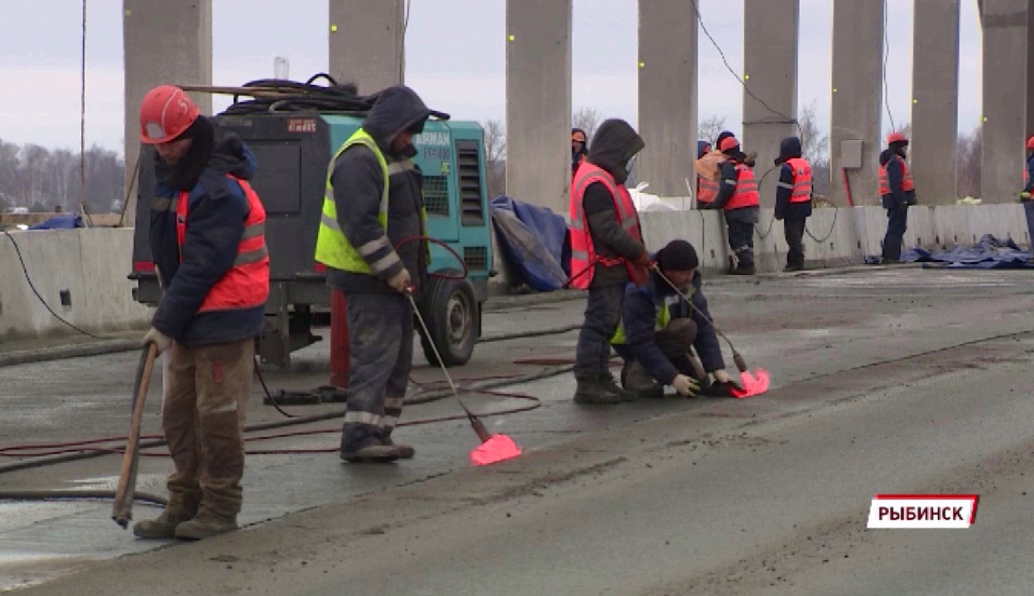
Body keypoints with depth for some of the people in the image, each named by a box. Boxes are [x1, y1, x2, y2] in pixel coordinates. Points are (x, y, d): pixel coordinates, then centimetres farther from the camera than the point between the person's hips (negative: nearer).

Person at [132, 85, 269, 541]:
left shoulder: (219, 191, -20)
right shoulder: (173, 178, 12)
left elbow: (202, 267, -22)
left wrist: (166, 322, -19)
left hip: (223, 319, -10)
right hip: (188, 316, 10)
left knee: (217, 415, -4)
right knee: (178, 413, 11)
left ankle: (220, 508, 5)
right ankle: (184, 505, 18)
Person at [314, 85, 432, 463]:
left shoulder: (395, 157, 18)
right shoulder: (358, 159, -16)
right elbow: (360, 223, -25)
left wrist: (412, 270, 21)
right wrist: (392, 269, -22)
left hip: (393, 278, 10)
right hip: (366, 279, -10)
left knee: (398, 357, 10)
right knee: (375, 354, -14)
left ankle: (380, 435, 15)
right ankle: (359, 438, -16)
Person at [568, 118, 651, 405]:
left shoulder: (603, 178, 16)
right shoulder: (596, 184, -20)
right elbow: (608, 230, -23)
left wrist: (637, 252, 12)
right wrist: (638, 252, -15)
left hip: (613, 266, 11)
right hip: (605, 266, -11)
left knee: (605, 324, 14)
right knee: (599, 323, -9)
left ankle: (601, 379, 21)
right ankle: (587, 383, -7)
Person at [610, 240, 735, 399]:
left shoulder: (689, 282, -13)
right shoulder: (640, 290, -34)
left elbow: (704, 326, -13)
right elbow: (640, 342, -34)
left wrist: (717, 368, -22)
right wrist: (672, 376, -37)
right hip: (629, 342, -7)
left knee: (698, 384, -5)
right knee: (685, 329, -32)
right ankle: (635, 371, -16)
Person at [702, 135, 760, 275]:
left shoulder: (729, 167, -8)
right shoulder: (746, 167, 18)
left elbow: (727, 189, -17)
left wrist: (716, 204, -9)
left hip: (737, 210, -8)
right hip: (752, 207, 8)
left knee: (737, 238, -5)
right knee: (746, 237, 12)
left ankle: (746, 264, -11)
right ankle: (747, 264, 11)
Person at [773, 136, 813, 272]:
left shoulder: (787, 167, -16)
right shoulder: (806, 165, 11)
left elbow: (783, 191, -18)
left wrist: (779, 210, -13)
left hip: (792, 208, -9)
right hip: (804, 206, 9)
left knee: (793, 236, -5)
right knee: (798, 234, 14)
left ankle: (796, 262, -7)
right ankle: (796, 261, 16)